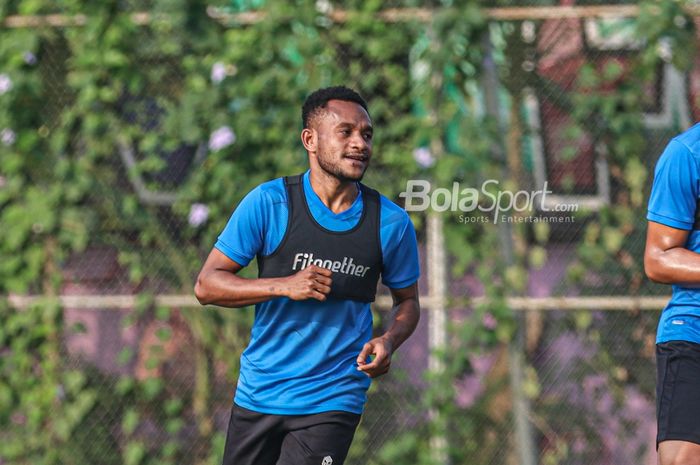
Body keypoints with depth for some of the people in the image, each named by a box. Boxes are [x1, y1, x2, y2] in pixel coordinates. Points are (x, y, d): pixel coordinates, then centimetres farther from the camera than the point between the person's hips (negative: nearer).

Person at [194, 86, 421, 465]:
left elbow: (407, 301, 13)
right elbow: (206, 285, -6)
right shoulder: (268, 202, -7)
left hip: (332, 402, -1)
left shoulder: (391, 223, -2)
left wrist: (389, 341, -10)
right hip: (258, 397, 1)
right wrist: (285, 286, -19)